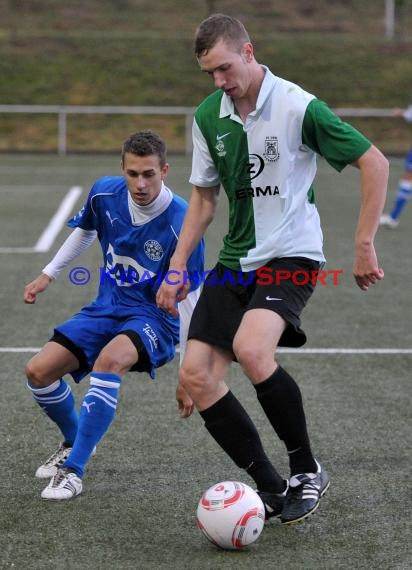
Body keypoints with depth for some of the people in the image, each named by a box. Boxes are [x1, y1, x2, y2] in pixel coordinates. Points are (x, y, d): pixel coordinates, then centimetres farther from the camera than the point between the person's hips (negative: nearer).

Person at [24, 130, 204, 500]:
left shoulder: (181, 223, -23)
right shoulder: (105, 193, -9)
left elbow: (189, 298, -19)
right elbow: (85, 230, 17)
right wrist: (48, 275, 17)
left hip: (154, 318, -6)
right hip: (107, 307, 6)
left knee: (109, 360, -37)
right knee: (38, 371, -9)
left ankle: (73, 471, -29)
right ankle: (75, 442, 21)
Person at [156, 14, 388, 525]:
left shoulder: (299, 107, -14)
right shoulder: (207, 117, 4)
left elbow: (374, 163, -9)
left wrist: (364, 245, -10)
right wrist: (176, 268, 9)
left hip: (291, 256, -6)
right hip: (235, 261, 7)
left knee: (251, 349, -33)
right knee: (195, 378, -8)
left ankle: (307, 471, -12)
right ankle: (273, 491, 2)